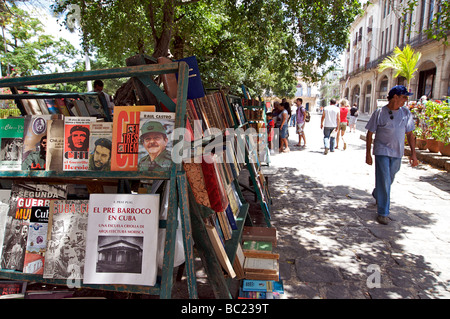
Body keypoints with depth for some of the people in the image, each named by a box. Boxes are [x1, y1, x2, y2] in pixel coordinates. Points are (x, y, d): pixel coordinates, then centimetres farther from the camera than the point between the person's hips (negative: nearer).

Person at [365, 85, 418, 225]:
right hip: (382, 152, -4)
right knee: (384, 181, -7)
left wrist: (413, 154, 5)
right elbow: (370, 134, -3)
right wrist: (368, 154, -5)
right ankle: (382, 213, 1)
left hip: (397, 153, 4)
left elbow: (410, 134, 10)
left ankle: (376, 195, 46)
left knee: (389, 180, 16)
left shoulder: (406, 113, 4)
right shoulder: (379, 113, -7)